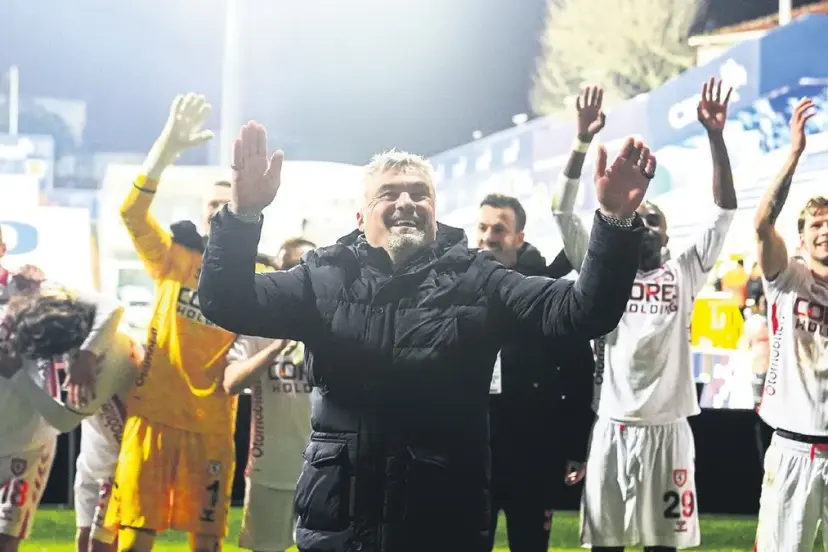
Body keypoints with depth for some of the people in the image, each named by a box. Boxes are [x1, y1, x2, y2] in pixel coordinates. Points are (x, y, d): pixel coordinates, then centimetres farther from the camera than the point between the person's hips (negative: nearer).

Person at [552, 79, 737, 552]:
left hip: (668, 429, 0)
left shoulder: (684, 274, 10)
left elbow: (726, 210, 3)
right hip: (612, 428, 0)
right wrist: (583, 141, -9)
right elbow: (564, 212, 1)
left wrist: (716, 136, -6)